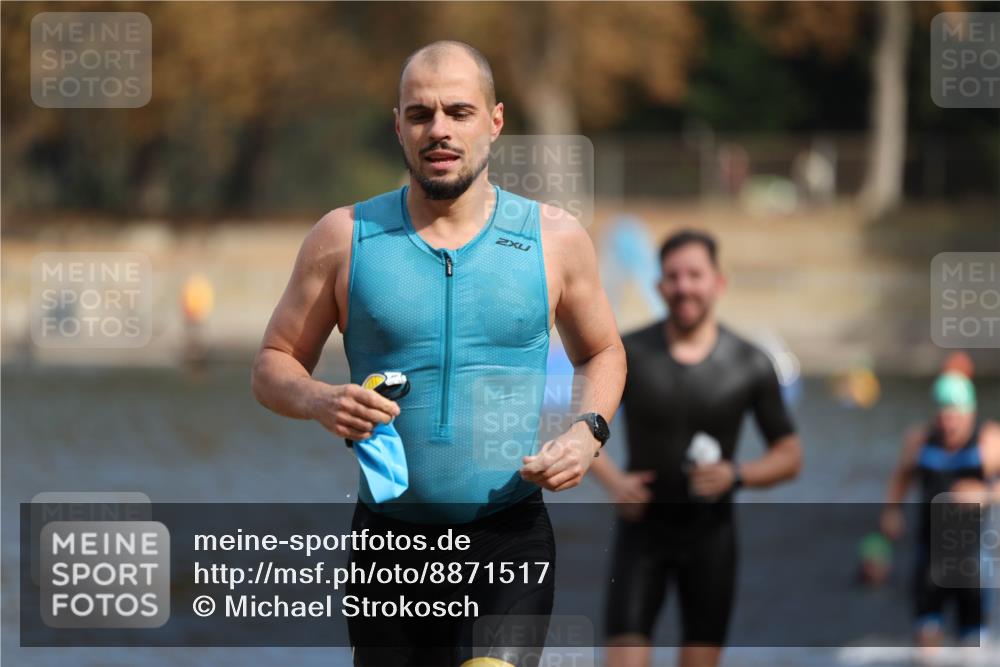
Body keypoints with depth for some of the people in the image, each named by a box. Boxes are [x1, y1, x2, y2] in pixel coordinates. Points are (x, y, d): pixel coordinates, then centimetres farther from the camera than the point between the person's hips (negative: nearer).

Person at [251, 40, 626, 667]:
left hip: (508, 540, -1)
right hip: (388, 538, 2)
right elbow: (273, 365, 8)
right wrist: (322, 401, -14)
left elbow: (602, 352, 19)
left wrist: (588, 432, -2)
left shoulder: (555, 238, 4)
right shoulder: (345, 237, 2)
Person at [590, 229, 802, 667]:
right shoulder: (628, 353, -4)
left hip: (710, 531, 1)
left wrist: (736, 475, -16)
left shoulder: (749, 365, -3)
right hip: (643, 528, -1)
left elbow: (789, 457, 4)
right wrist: (613, 480, -10)